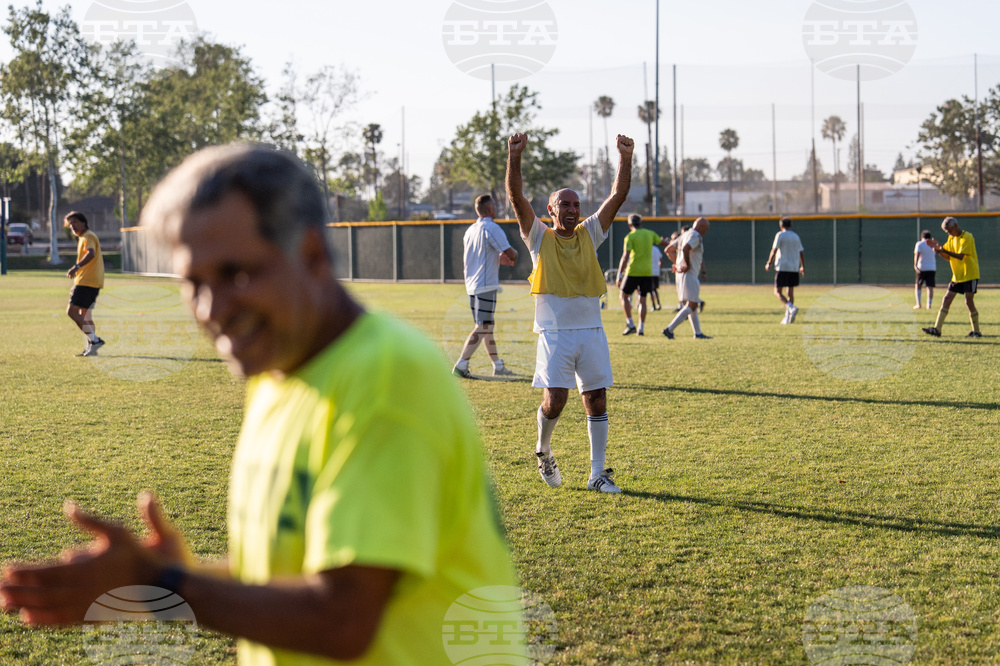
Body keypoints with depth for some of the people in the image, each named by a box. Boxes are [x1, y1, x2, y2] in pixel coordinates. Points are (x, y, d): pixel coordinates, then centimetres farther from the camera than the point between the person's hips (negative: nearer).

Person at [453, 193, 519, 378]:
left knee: (487, 326, 16)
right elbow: (510, 254, -17)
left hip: (471, 285, 9)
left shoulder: (470, 230, 14)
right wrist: (514, 253, 6)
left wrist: (500, 258, 17)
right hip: (486, 286, -9)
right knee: (482, 328, -8)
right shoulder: (492, 228, -12)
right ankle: (461, 366, -15)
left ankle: (498, 365, 24)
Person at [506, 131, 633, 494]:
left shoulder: (589, 234, 11)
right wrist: (514, 157, -18)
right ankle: (543, 450, 21)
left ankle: (598, 474, 8)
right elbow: (516, 197, -7)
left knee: (597, 401, 1)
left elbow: (618, 195, 6)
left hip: (591, 331, 3)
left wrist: (625, 158, -4)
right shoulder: (539, 237, 4)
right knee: (554, 400, -10)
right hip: (555, 332, -3)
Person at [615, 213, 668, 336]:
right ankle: (641, 328, 4)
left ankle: (630, 324, -2)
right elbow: (663, 242, 24)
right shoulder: (650, 234, 8)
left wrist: (619, 275, -14)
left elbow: (625, 257, -15)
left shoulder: (630, 237, -7)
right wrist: (669, 242, 49)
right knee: (642, 300, 10)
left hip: (633, 272, -4)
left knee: (624, 296, 9)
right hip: (647, 272, 4)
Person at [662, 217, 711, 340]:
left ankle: (698, 333, 17)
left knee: (692, 305, 14)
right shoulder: (695, 236, -12)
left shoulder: (684, 235, 18)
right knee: (691, 305, -11)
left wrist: (676, 264, 14)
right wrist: (687, 265, -19)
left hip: (681, 274, 10)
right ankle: (670, 329, -18)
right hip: (689, 275, -10)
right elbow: (685, 249, -30)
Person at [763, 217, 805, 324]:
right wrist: (803, 267, 25)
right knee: (791, 292, 10)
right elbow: (801, 253, 15)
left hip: (782, 268, -6)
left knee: (777, 292, -3)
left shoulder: (780, 235, -4)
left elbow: (774, 250, -10)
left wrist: (769, 264, 0)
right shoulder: (796, 236, 13)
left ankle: (791, 308, -25)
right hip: (794, 268, 6)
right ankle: (787, 318, 7)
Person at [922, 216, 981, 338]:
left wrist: (943, 250, -33)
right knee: (946, 300, -1)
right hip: (957, 276, 7)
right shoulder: (951, 239, 11)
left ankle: (976, 331, 6)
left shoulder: (967, 237, -13)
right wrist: (938, 249, -7)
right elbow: (948, 257, 11)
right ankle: (937, 329, -5)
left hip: (970, 274, -7)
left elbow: (960, 256, -23)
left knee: (969, 302, -6)